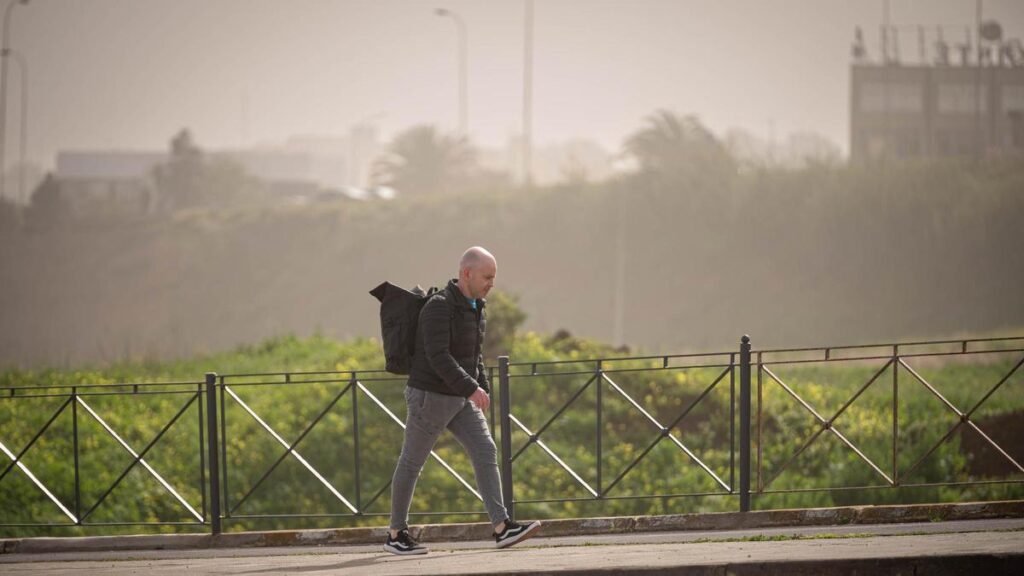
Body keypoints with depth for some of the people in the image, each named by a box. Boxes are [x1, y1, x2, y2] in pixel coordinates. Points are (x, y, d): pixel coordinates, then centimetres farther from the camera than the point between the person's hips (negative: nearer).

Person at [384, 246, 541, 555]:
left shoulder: (473, 307, 8)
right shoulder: (438, 307, -20)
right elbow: (438, 357, -28)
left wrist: (483, 389, 12)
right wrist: (471, 389, -33)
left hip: (459, 399, 8)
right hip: (430, 397, -8)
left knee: (485, 451, -7)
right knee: (412, 463, 5)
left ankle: (502, 528, -14)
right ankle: (396, 535, 17)